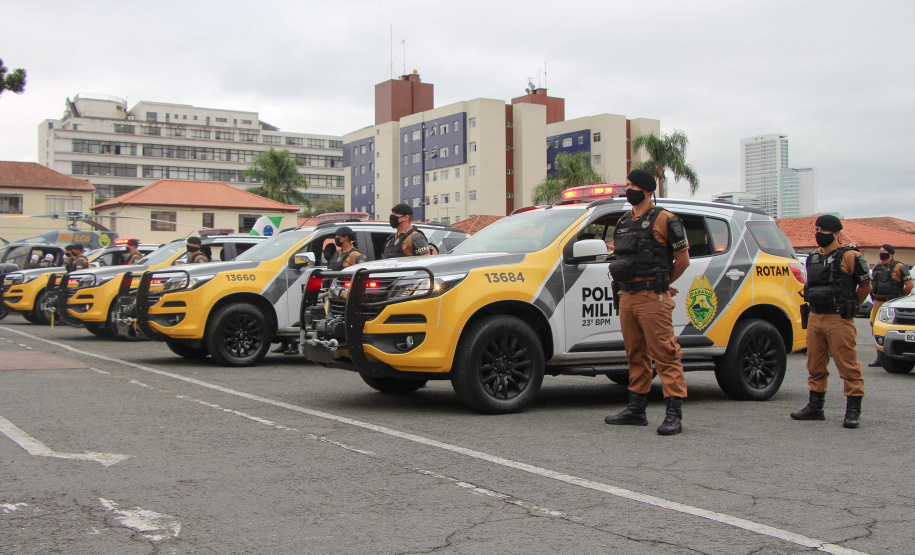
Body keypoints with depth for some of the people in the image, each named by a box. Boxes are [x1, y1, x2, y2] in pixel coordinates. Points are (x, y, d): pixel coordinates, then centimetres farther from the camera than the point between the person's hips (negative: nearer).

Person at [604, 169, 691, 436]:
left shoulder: (664, 220, -3)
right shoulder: (623, 223, 17)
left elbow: (683, 258, -1)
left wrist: (662, 283, 8)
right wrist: (624, 285, 14)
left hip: (653, 298, -7)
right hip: (627, 297, 7)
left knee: (665, 354, -9)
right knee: (636, 354, 12)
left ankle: (674, 414, -11)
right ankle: (636, 409, 19)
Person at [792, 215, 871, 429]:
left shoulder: (849, 257, -6)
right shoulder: (813, 258, 15)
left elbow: (866, 286, -1)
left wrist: (848, 307, 5)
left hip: (839, 320, -7)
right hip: (815, 318, 7)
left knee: (848, 366, -6)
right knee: (815, 366, 12)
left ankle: (853, 411, -1)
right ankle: (815, 407, 21)